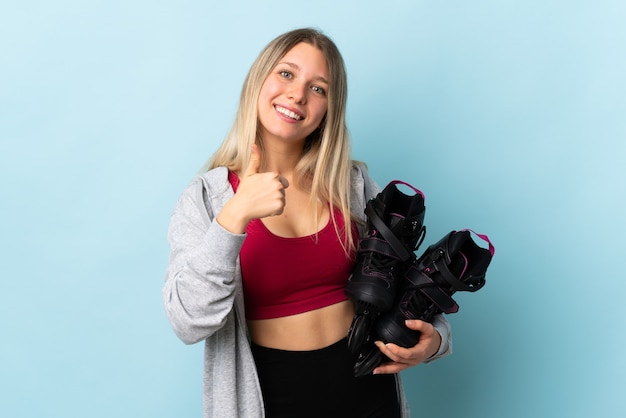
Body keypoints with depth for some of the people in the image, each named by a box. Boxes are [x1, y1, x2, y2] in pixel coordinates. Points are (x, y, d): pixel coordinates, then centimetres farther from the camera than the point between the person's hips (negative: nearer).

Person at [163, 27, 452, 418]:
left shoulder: (352, 184, -2)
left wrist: (435, 336, -10)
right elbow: (189, 324, -21)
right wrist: (234, 217, -31)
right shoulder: (205, 198, -10)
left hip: (367, 386, 3)